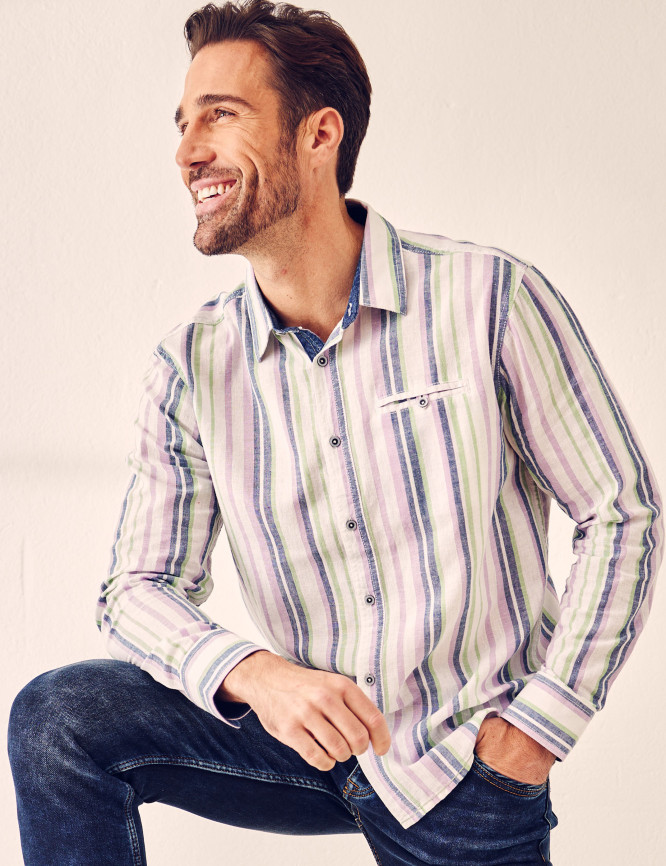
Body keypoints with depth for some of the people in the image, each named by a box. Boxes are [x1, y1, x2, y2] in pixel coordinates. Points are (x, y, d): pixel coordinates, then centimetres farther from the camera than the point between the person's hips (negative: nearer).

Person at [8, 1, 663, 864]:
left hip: (468, 770, -2)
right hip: (301, 730, 2)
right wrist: (254, 672, -24)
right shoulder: (191, 366, -5)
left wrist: (540, 725, -10)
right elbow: (138, 588, -3)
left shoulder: (490, 299, -14)